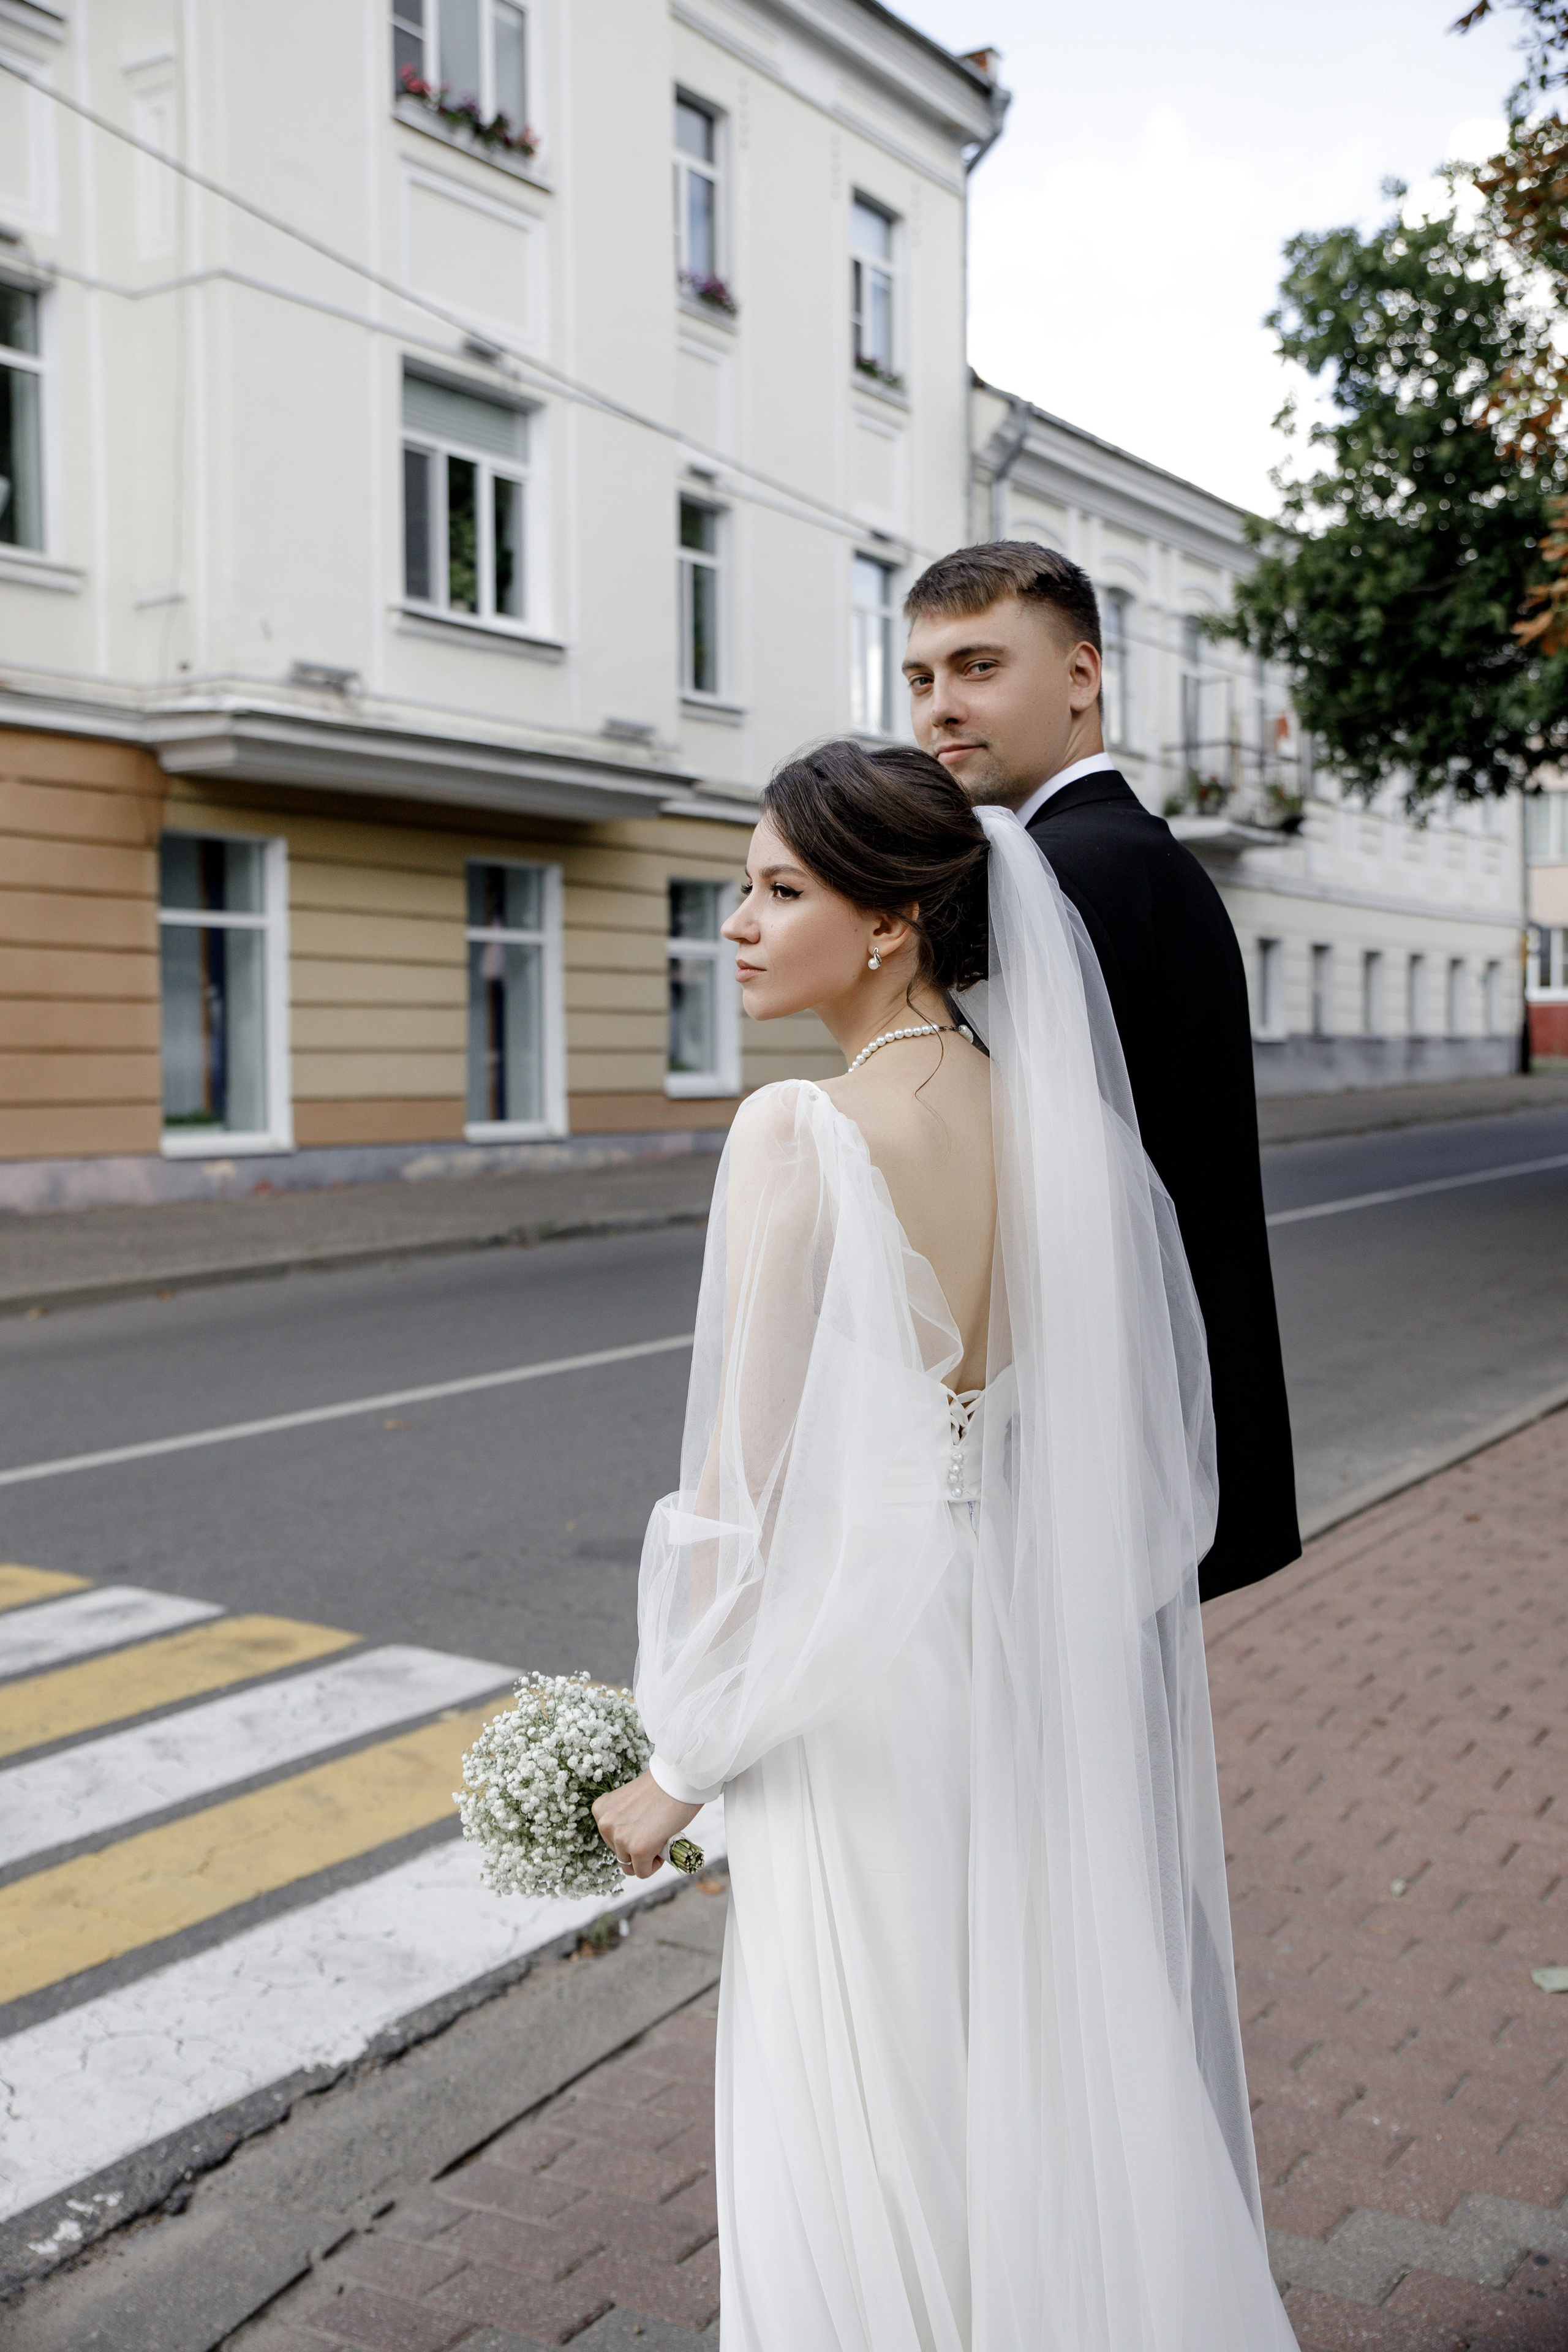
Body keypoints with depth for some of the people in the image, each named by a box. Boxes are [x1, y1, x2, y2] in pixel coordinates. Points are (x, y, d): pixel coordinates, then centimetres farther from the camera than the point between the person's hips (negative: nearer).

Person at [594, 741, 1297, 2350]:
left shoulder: (799, 1137, -20)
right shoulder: (1061, 1118, -1)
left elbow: (751, 1479, -18)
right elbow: (1138, 1446, 5)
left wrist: (677, 1760, -7)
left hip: (863, 1678, -6)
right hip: (1042, 1663, 7)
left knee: (865, 2125, 13)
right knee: (1045, 2080, 23)